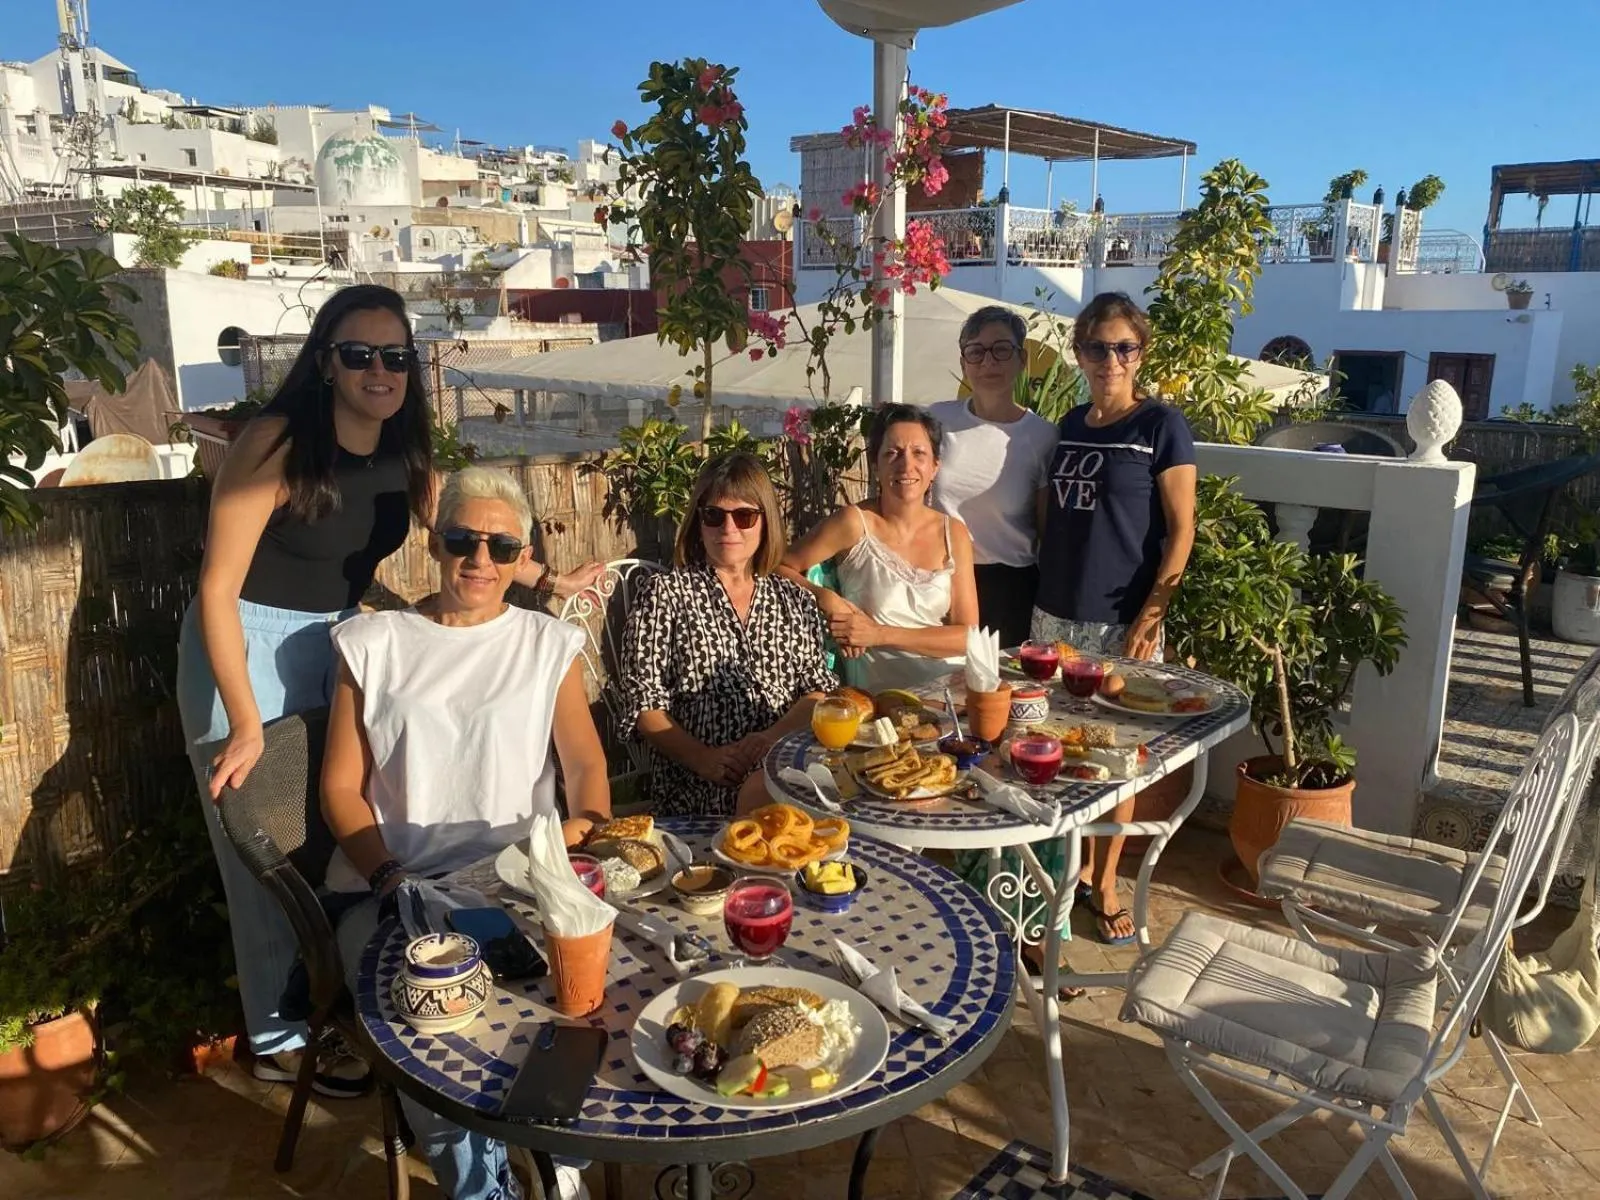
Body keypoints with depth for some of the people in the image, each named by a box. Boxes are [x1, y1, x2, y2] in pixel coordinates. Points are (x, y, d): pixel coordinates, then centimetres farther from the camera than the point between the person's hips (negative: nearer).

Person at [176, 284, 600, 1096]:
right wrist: (247, 724, -22)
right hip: (244, 647, -6)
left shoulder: (402, 451, -4)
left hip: (333, 642, 6)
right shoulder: (277, 443, -23)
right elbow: (218, 587, -22)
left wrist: (548, 582, 3)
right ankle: (282, 1039, 20)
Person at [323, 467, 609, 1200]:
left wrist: (587, 824, -23)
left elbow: (584, 759, 0)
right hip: (391, 886, 0)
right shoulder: (370, 643, 9)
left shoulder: (549, 644, 11)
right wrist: (387, 875, -11)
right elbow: (341, 785, 6)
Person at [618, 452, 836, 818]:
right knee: (759, 796, -37)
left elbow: (819, 690, 11)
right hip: (697, 789, -5)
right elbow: (644, 702, 1)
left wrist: (773, 736, -10)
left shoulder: (794, 601, 18)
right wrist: (702, 757, -15)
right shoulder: (664, 593, 7)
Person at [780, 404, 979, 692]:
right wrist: (824, 598, -15)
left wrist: (879, 634, -10)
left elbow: (967, 635, 0)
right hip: (882, 698, -4)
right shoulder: (854, 523, -5)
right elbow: (778, 567, 3)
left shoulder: (953, 533, 5)